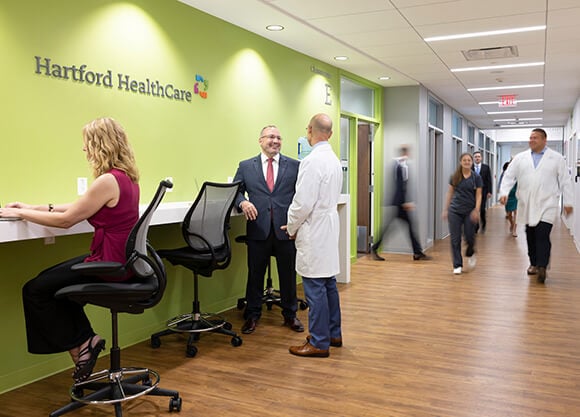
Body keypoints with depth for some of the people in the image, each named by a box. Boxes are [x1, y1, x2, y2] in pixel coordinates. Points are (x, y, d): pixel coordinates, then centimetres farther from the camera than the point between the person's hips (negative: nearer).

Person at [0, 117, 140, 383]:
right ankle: (85, 340, 26)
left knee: (35, 290, 4)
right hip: (122, 260, 10)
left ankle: (81, 344, 15)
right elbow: (80, 209, 16)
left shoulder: (108, 181, -22)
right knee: (54, 280, 24)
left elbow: (66, 220, -15)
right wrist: (36, 208, 14)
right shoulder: (126, 177, 8)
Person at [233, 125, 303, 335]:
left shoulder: (294, 166, 4)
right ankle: (252, 315, 26)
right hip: (258, 229, 0)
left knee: (288, 274, 11)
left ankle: (290, 315, 28)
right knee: (255, 274, 10)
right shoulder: (246, 166, 7)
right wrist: (243, 202, -15)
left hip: (286, 230, 0)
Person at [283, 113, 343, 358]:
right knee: (329, 284, 17)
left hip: (314, 232, -10)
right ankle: (333, 334, 28)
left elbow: (303, 202, -21)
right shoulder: (334, 160, 11)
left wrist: (291, 227, -3)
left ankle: (319, 343, 6)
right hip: (328, 229, 10)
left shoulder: (312, 161, -18)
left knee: (315, 288, -2)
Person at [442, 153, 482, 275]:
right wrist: (446, 209, 6)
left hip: (470, 212, -1)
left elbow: (478, 195, -1)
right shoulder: (455, 177, 4)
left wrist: (476, 210, -13)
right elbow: (450, 193, 8)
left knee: (469, 237, 2)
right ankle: (457, 265, 8)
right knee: (455, 239, -1)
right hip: (455, 211, 1)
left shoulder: (476, 177, 1)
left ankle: (470, 254, 36)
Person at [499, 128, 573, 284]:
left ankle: (542, 267, -11)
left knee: (543, 235, -12)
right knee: (530, 235, 10)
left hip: (547, 205, -3)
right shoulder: (520, 158, 8)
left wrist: (567, 202, 1)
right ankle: (534, 263, 24)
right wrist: (504, 192, -11)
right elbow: (509, 176, 5)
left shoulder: (557, 158, 3)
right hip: (527, 205, 3)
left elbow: (565, 181, 4)